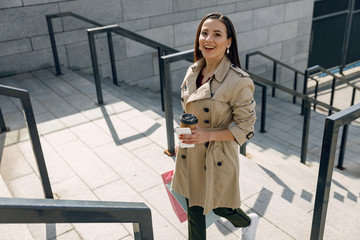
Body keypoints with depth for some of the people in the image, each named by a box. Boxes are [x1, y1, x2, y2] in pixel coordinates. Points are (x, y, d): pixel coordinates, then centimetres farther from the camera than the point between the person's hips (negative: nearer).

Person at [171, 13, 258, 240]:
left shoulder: (239, 81, -24)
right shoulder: (193, 71, -3)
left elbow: (245, 128, -17)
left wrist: (208, 135, -26)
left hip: (218, 158, -5)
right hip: (189, 155, 6)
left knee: (220, 206, 18)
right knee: (193, 209, 20)